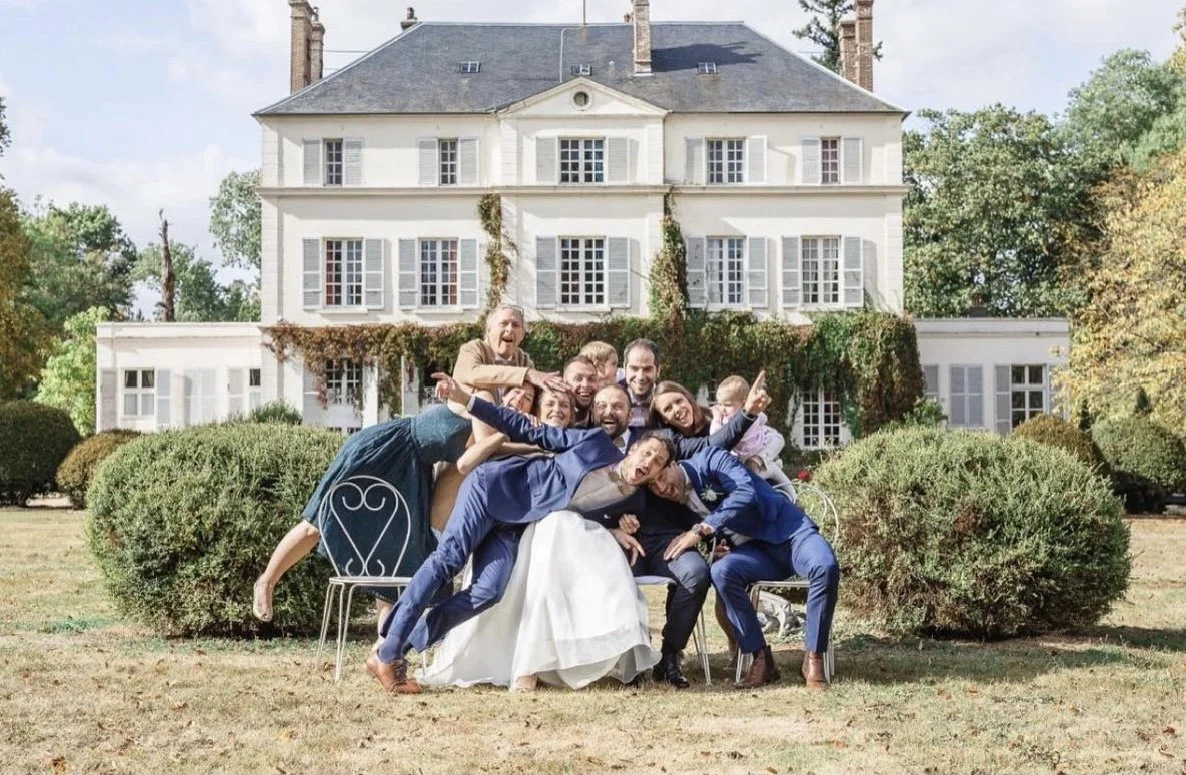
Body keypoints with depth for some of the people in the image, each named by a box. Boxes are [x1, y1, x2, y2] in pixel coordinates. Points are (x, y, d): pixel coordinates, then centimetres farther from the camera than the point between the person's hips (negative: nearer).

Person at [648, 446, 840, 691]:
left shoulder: (710, 460, -8)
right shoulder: (678, 504, 10)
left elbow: (746, 493, -21)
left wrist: (701, 530, -23)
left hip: (787, 529, -4)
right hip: (754, 550, 4)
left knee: (825, 567, -36)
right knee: (721, 572, -29)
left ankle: (814, 658, -21)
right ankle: (761, 659, -19)